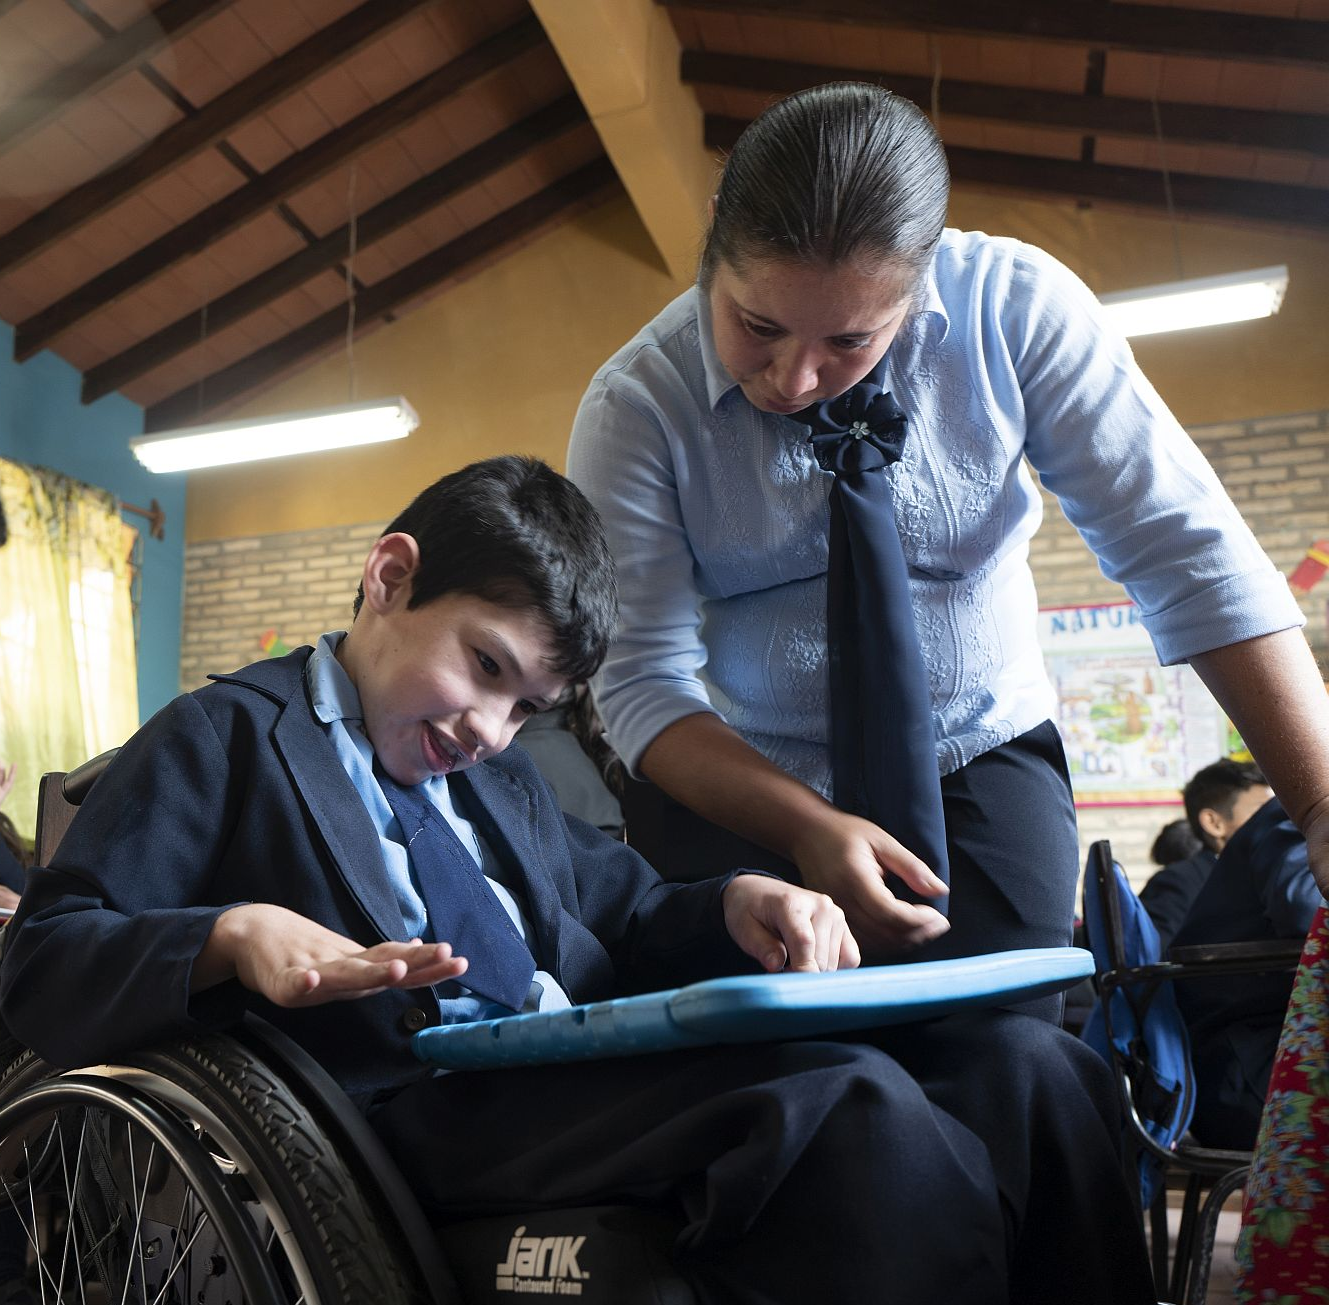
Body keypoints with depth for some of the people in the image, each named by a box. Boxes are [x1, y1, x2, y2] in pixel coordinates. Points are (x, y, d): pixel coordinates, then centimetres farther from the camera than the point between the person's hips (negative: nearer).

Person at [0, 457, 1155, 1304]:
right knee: (846, 1100, -32)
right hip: (426, 1107, -7)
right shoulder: (226, 737, 7)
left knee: (1026, 1067, -8)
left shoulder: (501, 776, 26)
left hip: (603, 1075, 7)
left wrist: (736, 903, 4)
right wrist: (235, 935, -21)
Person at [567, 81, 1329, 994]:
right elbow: (643, 681, -17)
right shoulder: (636, 405, -17)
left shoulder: (1015, 305, -15)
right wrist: (809, 829, -31)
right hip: (740, 785, 0)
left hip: (981, 763, 1)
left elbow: (1183, 551, -16)